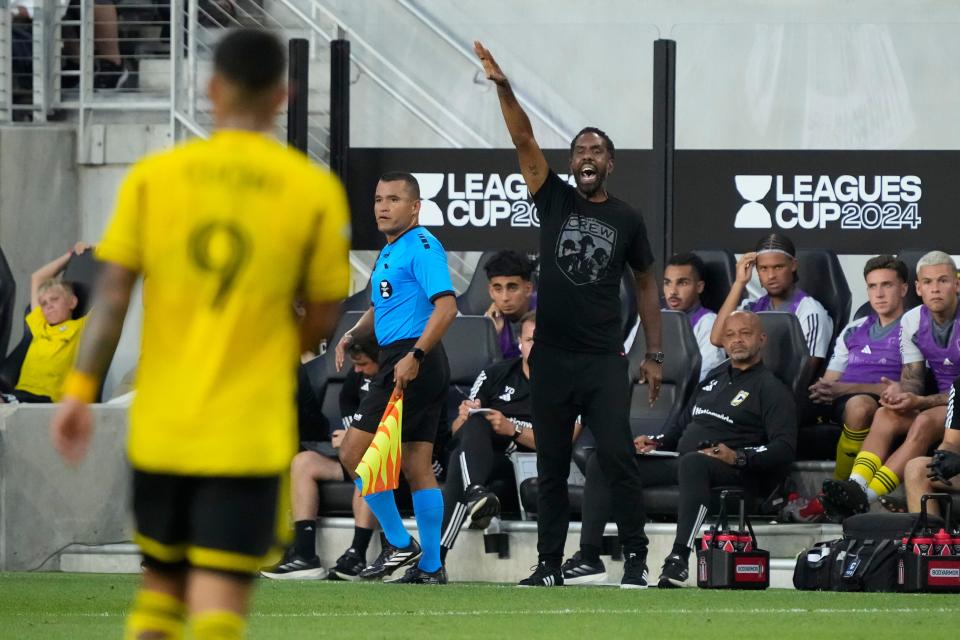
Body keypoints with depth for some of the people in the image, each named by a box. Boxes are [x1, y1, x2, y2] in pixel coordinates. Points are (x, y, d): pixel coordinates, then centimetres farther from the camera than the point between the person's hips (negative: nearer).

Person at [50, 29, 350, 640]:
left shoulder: (153, 176, 0)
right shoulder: (316, 190, -4)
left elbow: (112, 295, -4)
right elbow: (324, 316, 3)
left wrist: (80, 390, -1)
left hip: (160, 428, 2)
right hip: (251, 433, -2)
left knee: (161, 585, 19)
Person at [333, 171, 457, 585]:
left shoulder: (421, 247, -11)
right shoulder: (389, 252, 20)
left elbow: (446, 306, -21)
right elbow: (382, 308, 32)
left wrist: (415, 356, -28)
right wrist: (353, 335, 12)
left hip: (410, 365, -10)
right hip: (403, 361, 10)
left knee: (354, 454, -9)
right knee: (417, 466, 8)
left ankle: (399, 544, -4)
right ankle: (430, 566, 9)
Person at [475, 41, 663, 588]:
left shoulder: (627, 219, 5)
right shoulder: (555, 199, 5)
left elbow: (647, 285, 11)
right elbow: (526, 141, -6)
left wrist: (655, 354, 6)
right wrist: (504, 89, -19)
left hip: (605, 359, -1)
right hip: (552, 355, 1)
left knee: (618, 455, -11)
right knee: (551, 466, 6)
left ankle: (636, 558, -2)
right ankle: (550, 565, 12)